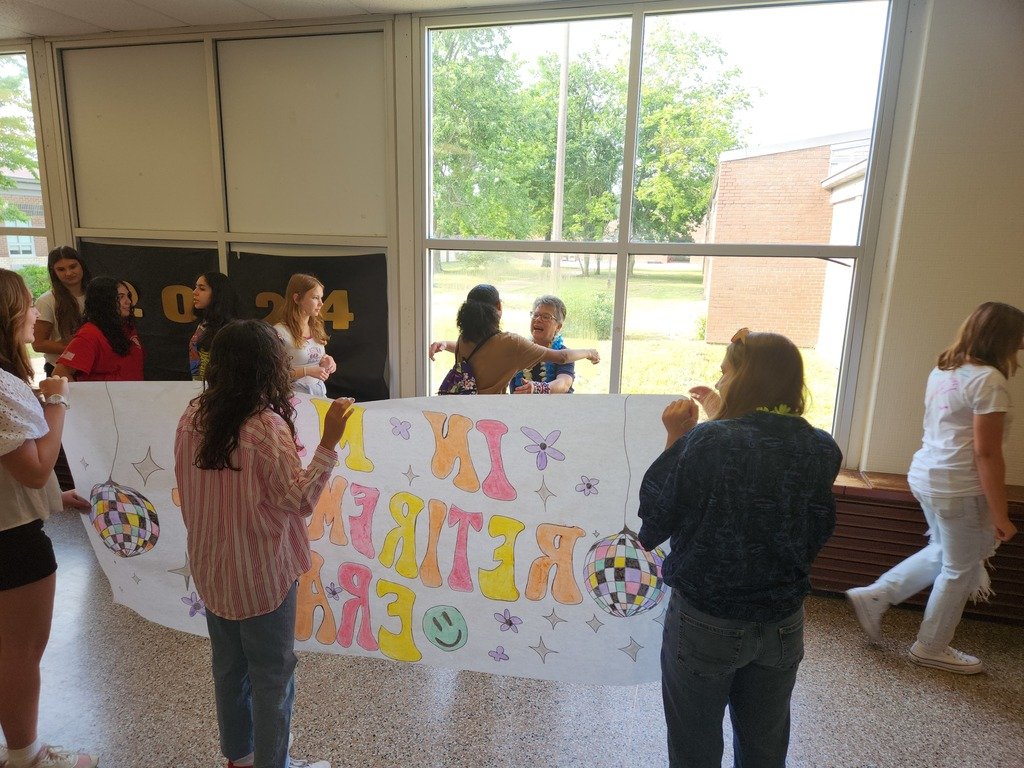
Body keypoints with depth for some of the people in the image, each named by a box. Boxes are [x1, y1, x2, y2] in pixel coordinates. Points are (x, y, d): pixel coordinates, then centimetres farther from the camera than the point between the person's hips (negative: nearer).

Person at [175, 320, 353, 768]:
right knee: (272, 675, 10)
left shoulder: (192, 417, -3)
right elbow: (300, 501, -20)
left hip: (211, 568, 7)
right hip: (261, 573, -7)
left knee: (228, 666, 23)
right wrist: (328, 443, -23)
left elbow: (191, 488, 8)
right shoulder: (267, 426, -24)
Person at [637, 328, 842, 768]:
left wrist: (675, 440, -8)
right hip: (783, 627, 4)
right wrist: (723, 423, 7)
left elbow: (651, 519, -14)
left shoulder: (705, 443, -23)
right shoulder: (821, 451, -8)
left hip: (704, 624, -4)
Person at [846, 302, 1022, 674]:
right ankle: (931, 648, 27)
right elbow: (986, 453, -20)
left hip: (925, 475, 8)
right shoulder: (989, 380, -18)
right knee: (960, 569, 11)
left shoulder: (942, 370, 7)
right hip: (959, 488, -8)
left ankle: (875, 596, 23)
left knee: (943, 553, 25)